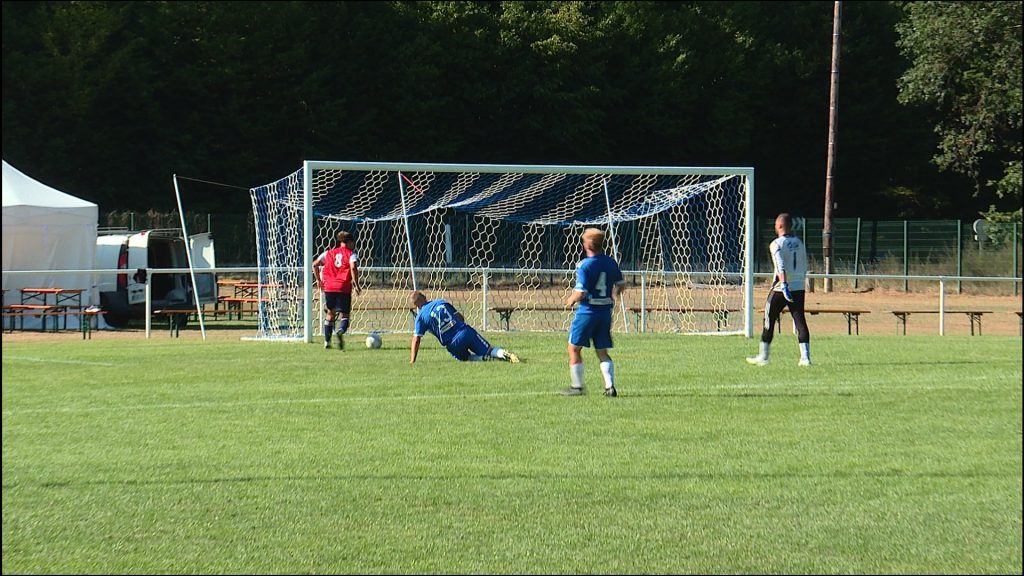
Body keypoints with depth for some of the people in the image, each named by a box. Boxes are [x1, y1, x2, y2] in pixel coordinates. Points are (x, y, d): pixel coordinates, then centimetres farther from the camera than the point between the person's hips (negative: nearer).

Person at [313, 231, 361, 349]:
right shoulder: (351, 254, 2)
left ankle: (327, 342, 16)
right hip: (344, 288, -4)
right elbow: (353, 267, -16)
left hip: (329, 287, 4)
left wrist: (318, 280, 24)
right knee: (344, 315, 3)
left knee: (330, 314, 20)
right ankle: (341, 331, -31)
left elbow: (315, 264, 14)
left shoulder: (329, 253, 16)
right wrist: (356, 285, -10)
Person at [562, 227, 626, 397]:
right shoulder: (611, 262, 3)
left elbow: (580, 293, -20)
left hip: (587, 311, -6)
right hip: (606, 311, 6)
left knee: (574, 348, 7)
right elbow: (621, 285, 12)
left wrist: (571, 300, 1)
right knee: (602, 352, 14)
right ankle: (610, 386, 2)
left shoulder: (584, 265, -16)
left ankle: (577, 386, 8)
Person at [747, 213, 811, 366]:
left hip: (780, 289, -5)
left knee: (769, 320, 7)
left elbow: (781, 267, -22)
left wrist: (784, 285, -30)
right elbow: (804, 268, 14)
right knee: (800, 321, 1)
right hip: (799, 287, 5)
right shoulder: (799, 243, 11)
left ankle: (763, 356, 13)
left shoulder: (777, 244, -8)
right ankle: (805, 357, -7)